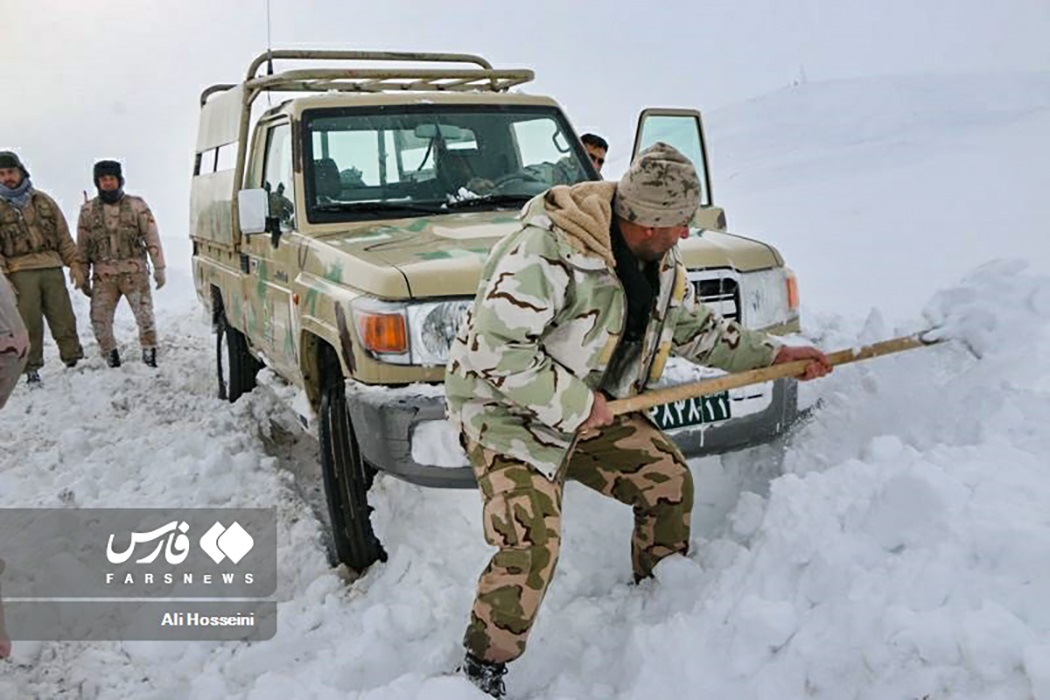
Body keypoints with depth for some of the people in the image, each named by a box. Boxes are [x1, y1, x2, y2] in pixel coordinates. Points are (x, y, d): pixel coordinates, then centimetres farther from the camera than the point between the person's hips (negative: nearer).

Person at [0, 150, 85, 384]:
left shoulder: (43, 201, 12)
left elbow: (63, 235, 14)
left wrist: (74, 263, 5)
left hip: (52, 268, 2)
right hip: (20, 272, -2)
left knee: (64, 319, 3)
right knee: (29, 323, -1)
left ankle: (73, 360, 13)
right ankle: (32, 369, 8)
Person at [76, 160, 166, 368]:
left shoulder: (136, 205, 3)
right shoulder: (88, 210, 8)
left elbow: (152, 239, 3)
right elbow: (82, 246, 12)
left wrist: (159, 269, 0)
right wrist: (83, 278, 11)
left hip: (134, 272, -2)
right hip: (103, 275, 2)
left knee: (144, 315, -7)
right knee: (99, 319, -1)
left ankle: (149, 352, 6)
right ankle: (110, 355, 16)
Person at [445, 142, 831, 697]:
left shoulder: (660, 264, 1)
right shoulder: (547, 250, -29)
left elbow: (696, 328, 17)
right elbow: (496, 349, -32)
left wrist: (774, 354, 12)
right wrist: (574, 405, -26)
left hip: (593, 408, 8)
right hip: (506, 408, -8)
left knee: (669, 480, 8)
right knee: (532, 541, -21)